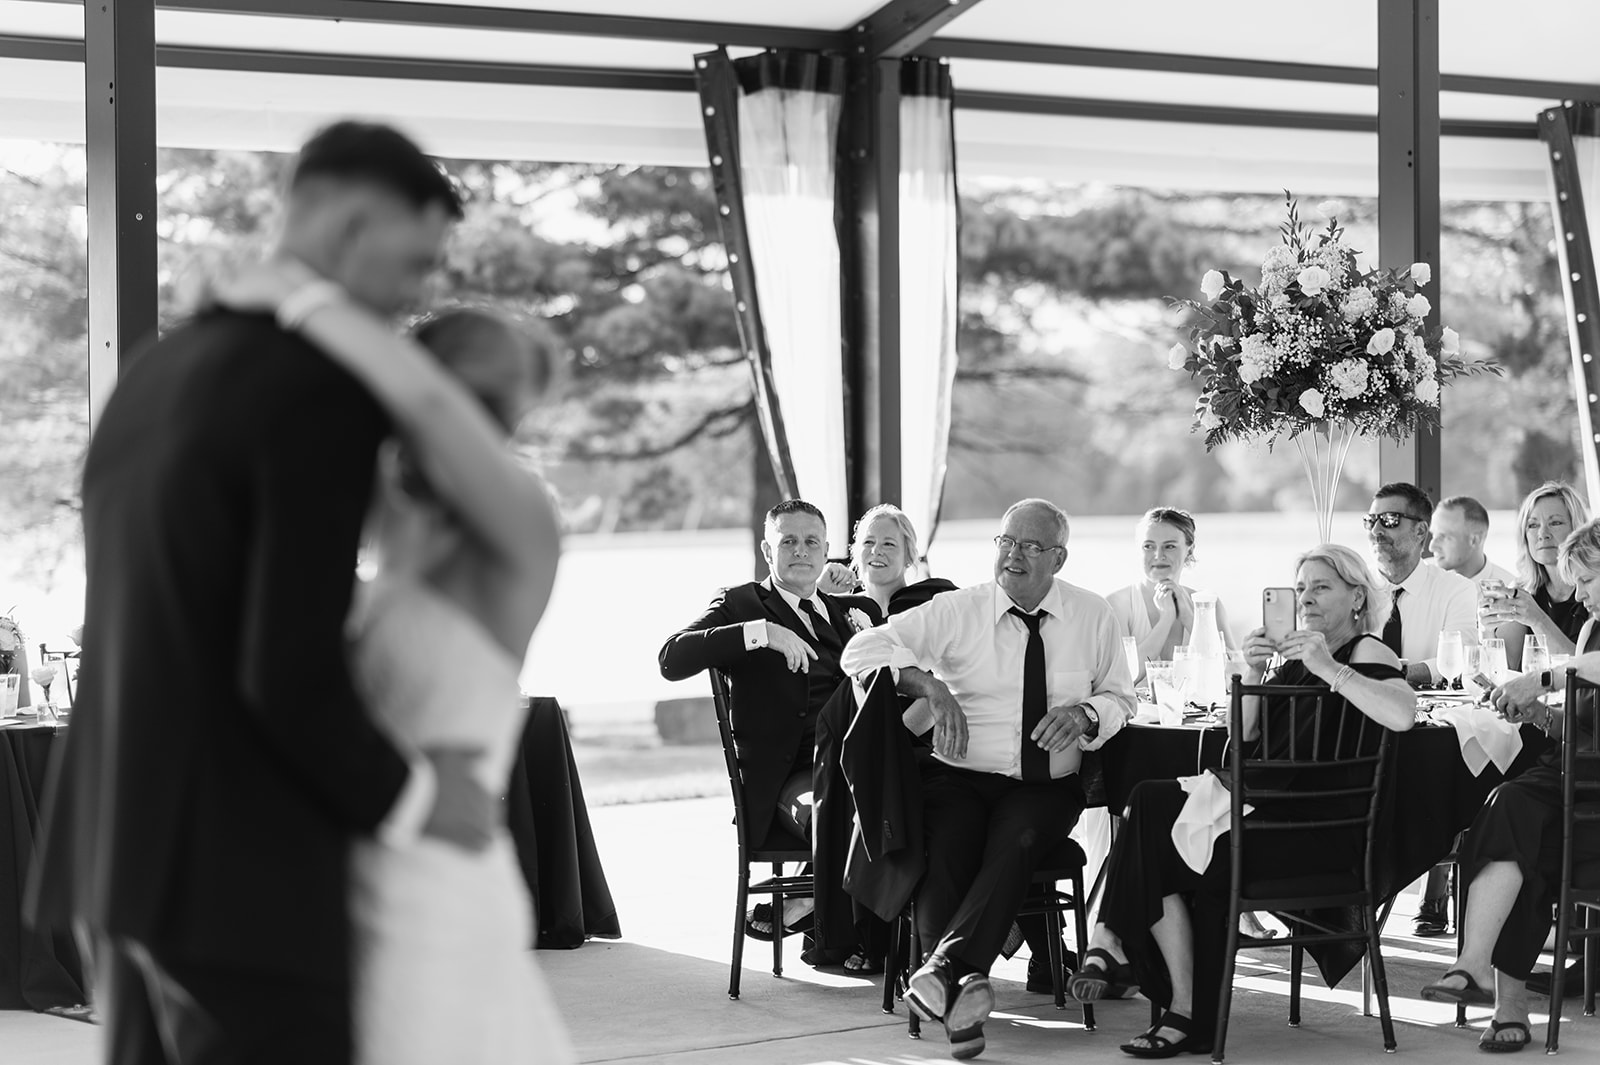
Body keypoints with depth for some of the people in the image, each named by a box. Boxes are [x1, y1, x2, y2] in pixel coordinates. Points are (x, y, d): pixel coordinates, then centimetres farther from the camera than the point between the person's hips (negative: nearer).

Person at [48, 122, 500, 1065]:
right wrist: (410, 795, -7)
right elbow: (289, 672, -23)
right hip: (239, 870, -9)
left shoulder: (157, 369, 12)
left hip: (127, 841, 9)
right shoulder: (329, 390, -17)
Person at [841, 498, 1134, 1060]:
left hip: (1047, 787, 1)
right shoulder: (956, 611, 3)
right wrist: (930, 684, -19)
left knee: (1016, 840, -34)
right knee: (945, 852, -32)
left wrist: (1084, 713, -7)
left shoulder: (1093, 616, 9)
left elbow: (1120, 700, 17)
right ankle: (964, 992, -27)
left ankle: (946, 965, -40)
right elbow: (861, 650, -3)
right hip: (962, 777, 0)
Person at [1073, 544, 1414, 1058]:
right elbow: (1244, 733, 16)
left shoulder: (1366, 651, 0)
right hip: (1271, 813, 7)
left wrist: (1328, 669, -24)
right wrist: (1252, 675, 0)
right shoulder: (1295, 656, 23)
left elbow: (1402, 715, -22)